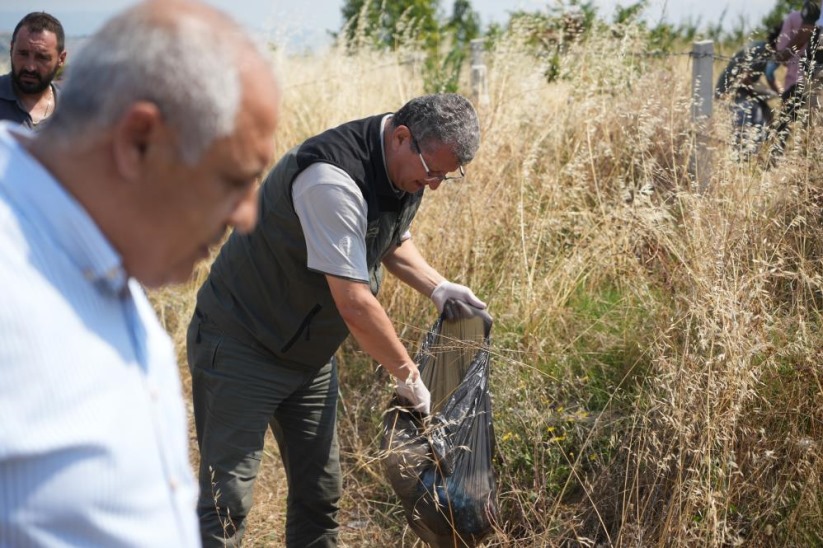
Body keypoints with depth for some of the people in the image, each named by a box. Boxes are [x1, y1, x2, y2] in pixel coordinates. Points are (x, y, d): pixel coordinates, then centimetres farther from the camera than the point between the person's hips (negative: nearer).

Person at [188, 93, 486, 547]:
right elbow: (355, 305, -29)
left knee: (320, 491, 12)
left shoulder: (406, 169, -1)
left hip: (310, 353, 9)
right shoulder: (333, 178, -31)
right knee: (226, 501, -11)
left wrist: (438, 288, 3)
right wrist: (408, 375, -16)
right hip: (243, 346, -9)